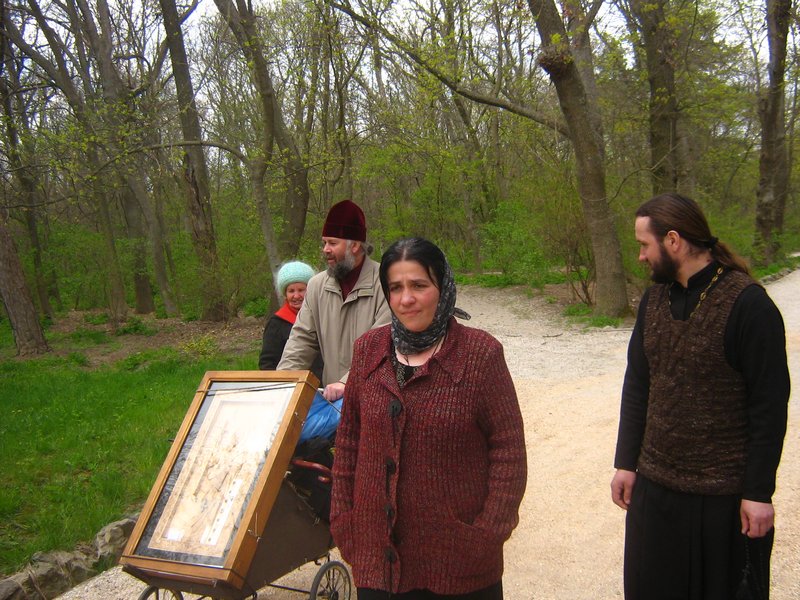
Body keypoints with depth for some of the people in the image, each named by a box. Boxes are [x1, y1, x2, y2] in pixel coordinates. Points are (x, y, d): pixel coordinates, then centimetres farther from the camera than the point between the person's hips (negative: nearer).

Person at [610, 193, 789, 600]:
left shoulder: (748, 304, -14)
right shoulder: (655, 299, 5)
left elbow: (769, 406, -12)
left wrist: (759, 493, -11)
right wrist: (626, 462, 8)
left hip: (724, 494, -6)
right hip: (654, 486, 6)